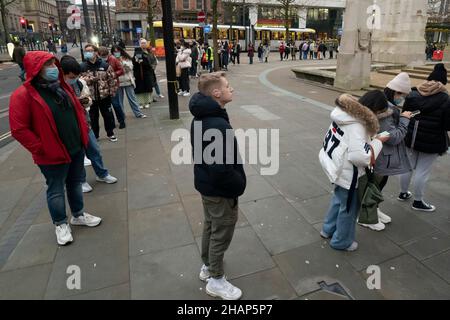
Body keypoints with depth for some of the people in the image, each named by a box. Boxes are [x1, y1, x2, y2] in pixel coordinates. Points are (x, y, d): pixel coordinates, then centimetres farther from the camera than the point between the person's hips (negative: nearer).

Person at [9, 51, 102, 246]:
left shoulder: (62, 87, 6)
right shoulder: (23, 95, -16)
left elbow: (78, 109, 16)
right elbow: (19, 130, -18)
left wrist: (83, 133, 8)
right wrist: (41, 148, -16)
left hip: (76, 149, 7)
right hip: (53, 155, -6)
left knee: (75, 183, 20)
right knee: (56, 190, 9)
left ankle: (78, 215, 38)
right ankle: (60, 224, 28)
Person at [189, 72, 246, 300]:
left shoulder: (201, 116, 2)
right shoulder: (218, 125, -31)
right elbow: (222, 168, -31)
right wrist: (239, 185, -13)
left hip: (206, 183, 9)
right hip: (220, 189, -9)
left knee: (210, 226, 25)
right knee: (221, 234, 10)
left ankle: (208, 266, 46)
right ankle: (216, 280, 30)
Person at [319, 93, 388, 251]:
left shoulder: (345, 115, -1)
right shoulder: (356, 127, -28)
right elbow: (360, 155, -34)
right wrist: (377, 142, -20)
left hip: (338, 167, 9)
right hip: (348, 173, -9)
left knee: (338, 199, 28)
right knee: (349, 207, 11)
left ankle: (329, 229, 45)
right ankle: (342, 241, 31)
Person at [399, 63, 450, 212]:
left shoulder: (412, 95, -1)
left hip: (411, 138, 5)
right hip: (431, 142, -4)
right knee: (423, 171, 5)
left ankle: (403, 193, 33)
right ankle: (418, 201, 16)